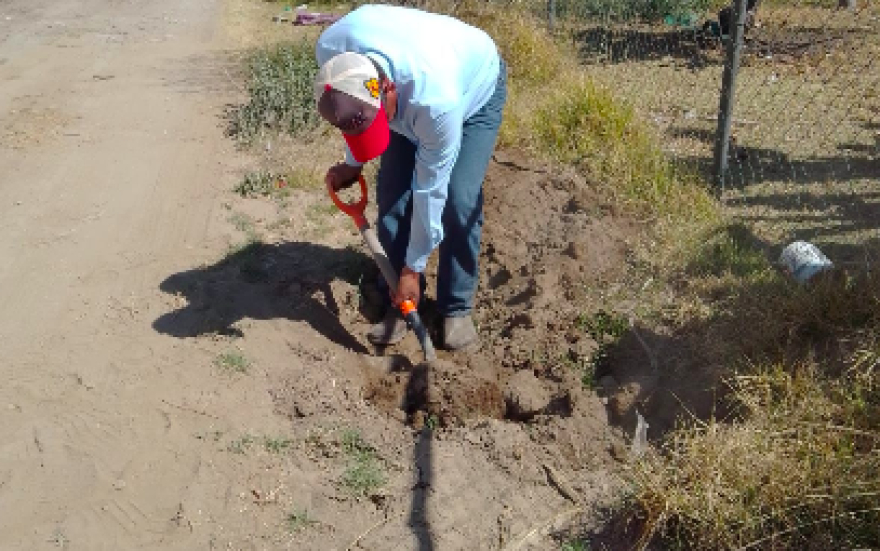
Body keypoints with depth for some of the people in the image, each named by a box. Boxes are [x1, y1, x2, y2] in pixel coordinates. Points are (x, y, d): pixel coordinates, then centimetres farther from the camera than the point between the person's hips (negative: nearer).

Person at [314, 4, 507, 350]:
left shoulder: (436, 100, -46)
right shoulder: (331, 47, -33)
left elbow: (430, 190, -32)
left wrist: (413, 267, -22)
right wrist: (353, 162, -4)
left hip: (477, 90, -4)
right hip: (407, 100, 5)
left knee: (458, 200, -19)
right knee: (391, 196, -8)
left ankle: (457, 307, 0)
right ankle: (399, 302, 8)